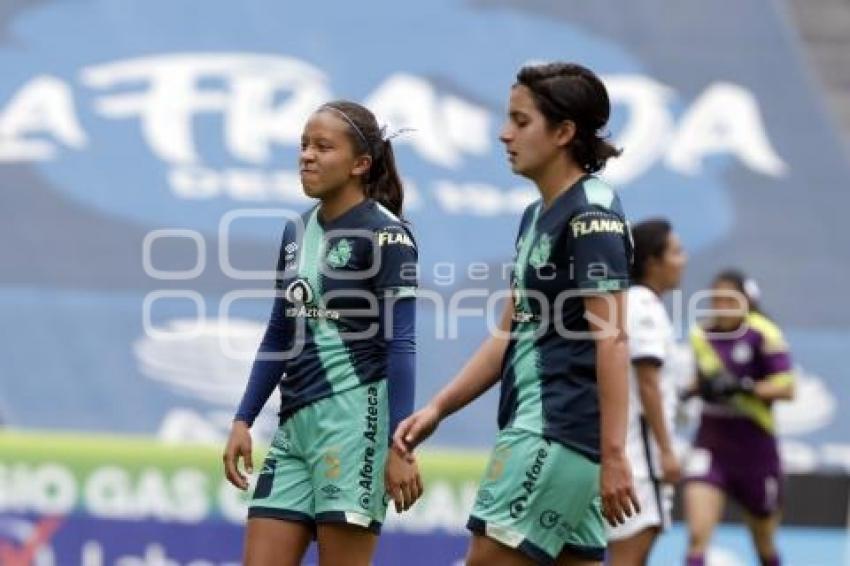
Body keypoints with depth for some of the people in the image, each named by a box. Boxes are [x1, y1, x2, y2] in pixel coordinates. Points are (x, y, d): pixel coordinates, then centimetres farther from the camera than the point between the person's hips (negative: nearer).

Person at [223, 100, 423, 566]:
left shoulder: (385, 234, -7)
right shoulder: (296, 233, 14)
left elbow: (400, 346, -11)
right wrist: (243, 421, 15)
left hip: (354, 416, -7)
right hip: (295, 422, 7)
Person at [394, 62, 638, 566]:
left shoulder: (592, 213, -12)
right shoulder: (538, 217, 18)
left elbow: (612, 339, -18)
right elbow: (510, 333, 23)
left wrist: (614, 454, -24)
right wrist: (438, 408, 16)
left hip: (558, 431, -9)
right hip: (535, 428, 9)